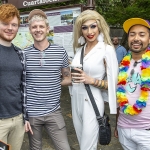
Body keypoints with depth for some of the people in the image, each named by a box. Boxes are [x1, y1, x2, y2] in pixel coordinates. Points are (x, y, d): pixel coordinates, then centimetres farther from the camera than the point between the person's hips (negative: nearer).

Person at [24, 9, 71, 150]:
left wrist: (53, 84, -2)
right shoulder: (23, 54, -2)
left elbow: (67, 78, 14)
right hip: (31, 114, 0)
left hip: (54, 112, 0)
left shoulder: (60, 52, -1)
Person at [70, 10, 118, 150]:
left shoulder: (107, 49, -11)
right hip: (76, 101, 6)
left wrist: (92, 81, -22)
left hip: (92, 103, -6)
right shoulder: (79, 48, 7)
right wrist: (72, 77, -2)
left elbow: (113, 83, -11)